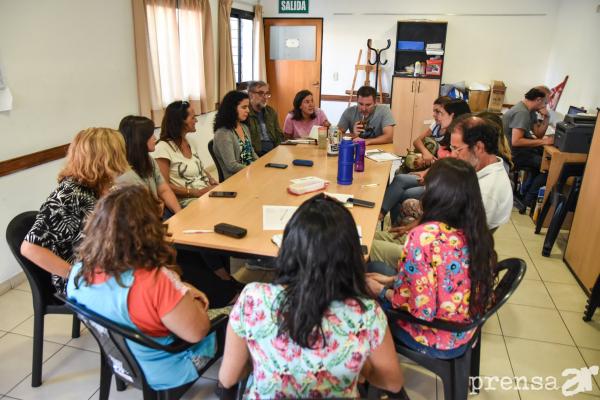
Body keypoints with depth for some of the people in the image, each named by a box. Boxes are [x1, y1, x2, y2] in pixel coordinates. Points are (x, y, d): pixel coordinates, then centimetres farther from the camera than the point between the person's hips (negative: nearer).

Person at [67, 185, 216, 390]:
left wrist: (179, 291, -5)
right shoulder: (154, 282, -41)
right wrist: (186, 297, -9)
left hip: (121, 362, 7)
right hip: (164, 372, -6)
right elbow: (197, 332, -27)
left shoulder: (79, 271, -17)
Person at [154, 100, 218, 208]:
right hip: (187, 201, -7)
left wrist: (212, 180, 1)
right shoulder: (163, 147, -10)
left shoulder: (188, 142, 13)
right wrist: (196, 193, -17)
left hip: (207, 192, 7)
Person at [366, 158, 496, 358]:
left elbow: (420, 309, -28)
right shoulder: (478, 232, -9)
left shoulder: (425, 236, -32)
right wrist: (392, 280, 8)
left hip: (435, 341, -6)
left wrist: (382, 291, -10)